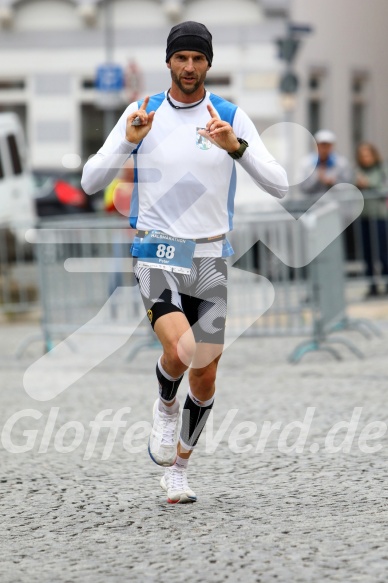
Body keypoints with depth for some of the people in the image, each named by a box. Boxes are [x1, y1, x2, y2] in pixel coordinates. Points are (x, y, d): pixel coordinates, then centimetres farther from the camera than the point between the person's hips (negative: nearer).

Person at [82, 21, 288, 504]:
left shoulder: (231, 116, 1)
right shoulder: (143, 114, 1)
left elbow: (278, 186, -6)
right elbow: (90, 182, -1)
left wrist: (236, 146, -22)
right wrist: (128, 141, -17)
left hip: (210, 259, 2)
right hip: (157, 255, -2)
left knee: (205, 377, 5)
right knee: (180, 350, -27)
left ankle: (177, 469, 27)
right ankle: (165, 408, 6)